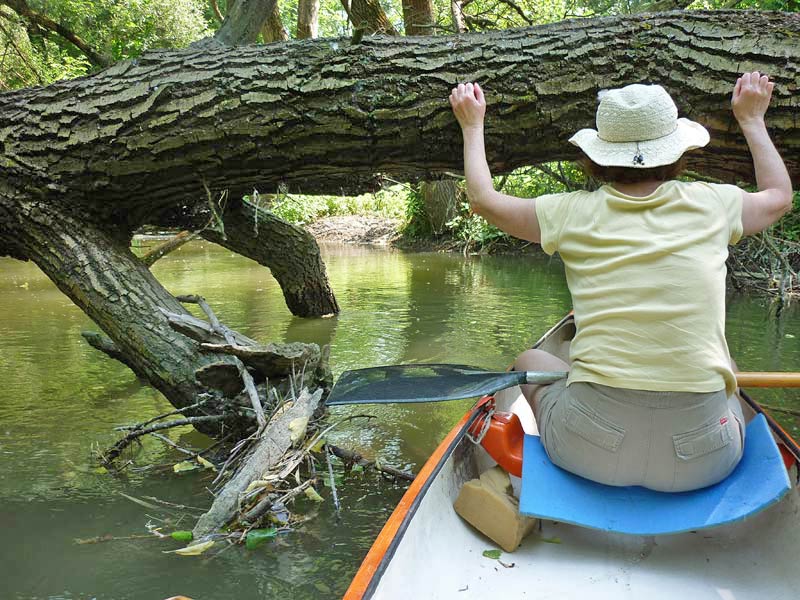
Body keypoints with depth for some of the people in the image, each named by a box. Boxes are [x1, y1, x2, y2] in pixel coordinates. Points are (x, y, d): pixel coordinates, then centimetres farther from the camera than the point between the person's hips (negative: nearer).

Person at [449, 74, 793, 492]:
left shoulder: (574, 213, 0)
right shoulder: (710, 205, 3)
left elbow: (483, 199, 18)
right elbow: (779, 194, 28)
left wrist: (472, 124, 33)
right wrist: (751, 118, 41)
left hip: (592, 450, -1)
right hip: (702, 461, 2)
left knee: (531, 362, 30)